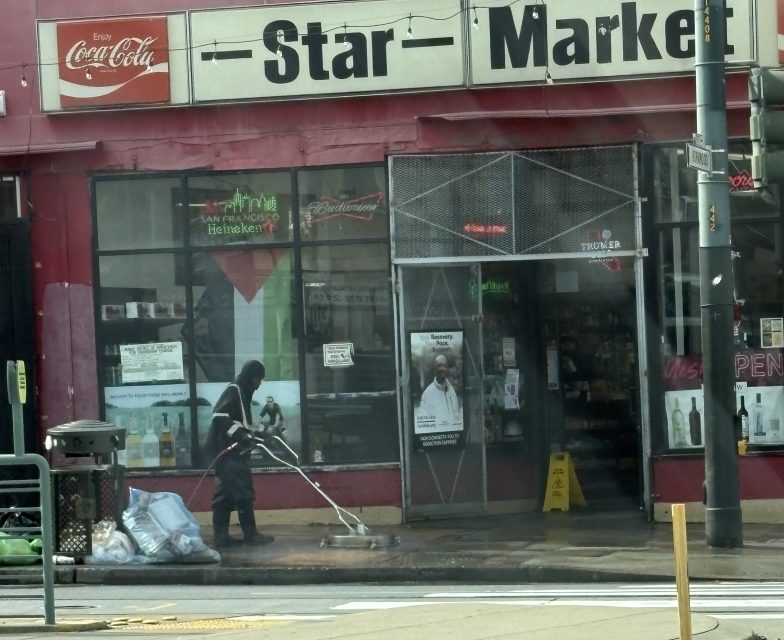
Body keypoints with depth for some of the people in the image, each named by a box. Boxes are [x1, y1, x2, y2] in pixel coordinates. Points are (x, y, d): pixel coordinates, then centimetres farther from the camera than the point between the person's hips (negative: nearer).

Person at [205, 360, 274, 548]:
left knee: (225, 493, 8)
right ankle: (250, 534, -5)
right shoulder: (233, 391, -11)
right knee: (243, 492, -7)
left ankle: (221, 535, 9)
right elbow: (219, 416, -21)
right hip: (228, 449, -10)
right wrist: (240, 435, -25)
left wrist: (251, 434, 17)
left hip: (232, 450, 10)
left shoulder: (242, 392, 19)